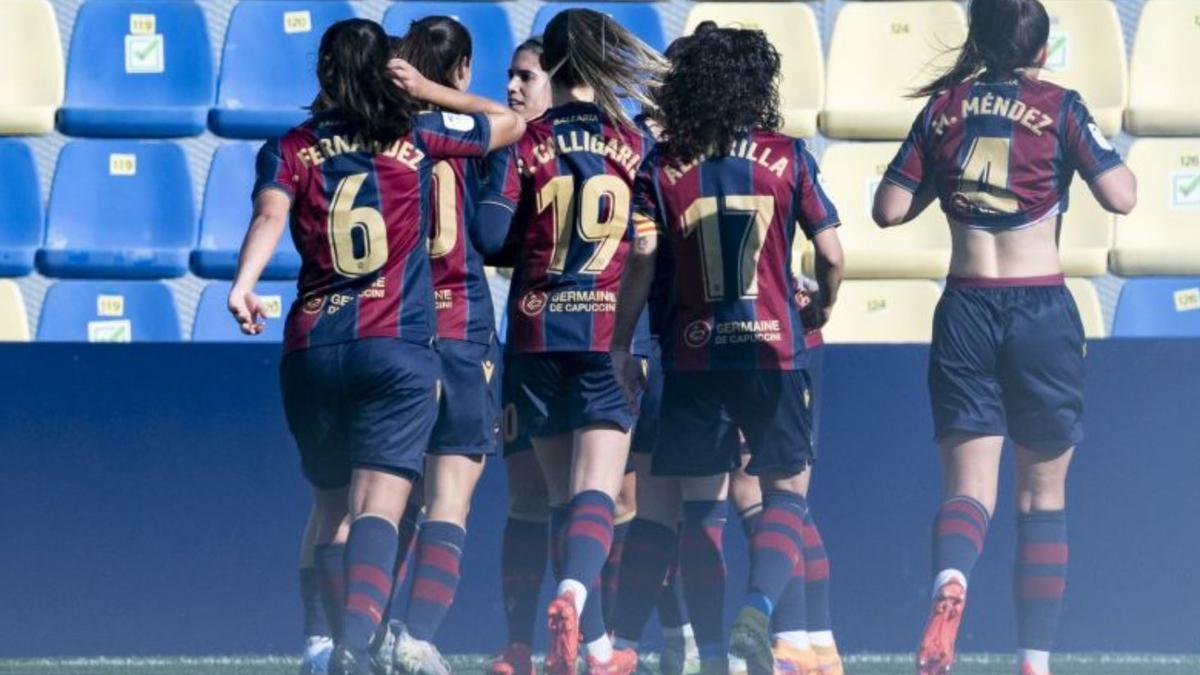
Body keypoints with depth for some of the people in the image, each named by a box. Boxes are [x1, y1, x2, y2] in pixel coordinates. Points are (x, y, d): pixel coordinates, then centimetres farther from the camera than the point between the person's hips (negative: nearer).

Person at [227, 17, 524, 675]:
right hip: (398, 349, -2)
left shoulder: (289, 150, 9)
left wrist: (244, 282, -25)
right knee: (378, 505, -13)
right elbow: (510, 123, 24)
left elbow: (269, 215, -12)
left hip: (311, 350, 2)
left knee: (332, 508, 16)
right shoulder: (416, 135, 9)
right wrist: (426, 91, 25)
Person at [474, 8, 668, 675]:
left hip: (538, 334, 1)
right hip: (609, 336, -1)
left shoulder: (526, 142, 0)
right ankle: (572, 594, -35)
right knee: (596, 492, -7)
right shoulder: (633, 143, 3)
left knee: (562, 495, 11)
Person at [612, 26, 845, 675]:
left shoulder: (663, 165, 0)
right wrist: (822, 307, 18)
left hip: (693, 353, 1)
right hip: (772, 348, -1)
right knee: (786, 490, 9)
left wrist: (622, 343, -1)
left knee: (701, 505, 8)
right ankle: (759, 607, -17)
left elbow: (642, 257, -9)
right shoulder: (787, 157, -1)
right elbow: (831, 255, -3)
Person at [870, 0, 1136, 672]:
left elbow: (890, 209, 5)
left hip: (966, 309, 1)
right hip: (1042, 309, -1)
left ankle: (950, 583, -34)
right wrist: (1109, 154, 13)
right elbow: (1121, 196, -7)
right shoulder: (1057, 108, -2)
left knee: (969, 485, 0)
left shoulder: (944, 108, 6)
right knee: (1044, 491, 10)